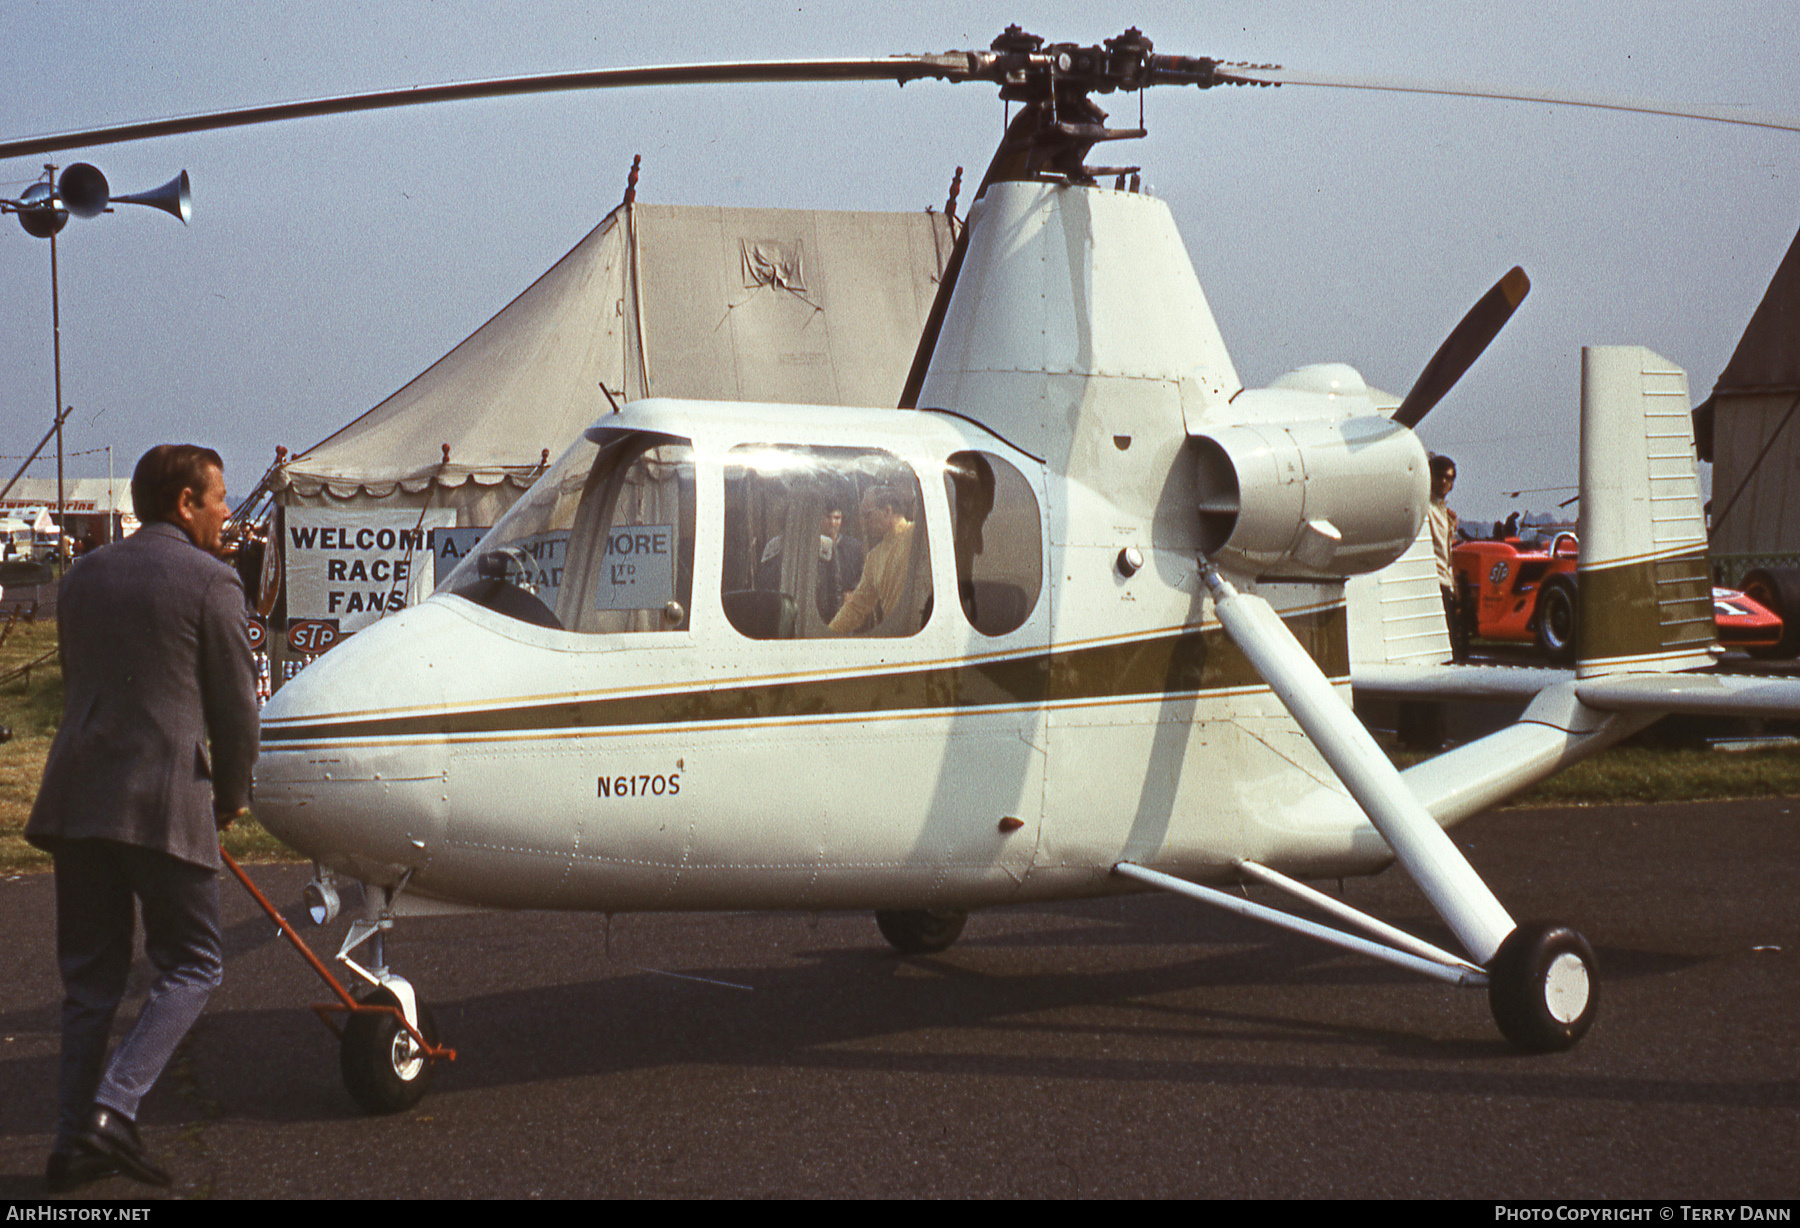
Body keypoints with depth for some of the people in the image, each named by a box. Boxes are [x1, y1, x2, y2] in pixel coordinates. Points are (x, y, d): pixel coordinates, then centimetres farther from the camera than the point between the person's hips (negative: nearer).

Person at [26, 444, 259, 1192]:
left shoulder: (83, 577, 15)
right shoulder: (208, 581, -5)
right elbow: (235, 706, -3)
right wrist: (230, 798, 14)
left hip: (76, 798, 6)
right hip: (165, 802, -6)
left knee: (89, 975, 13)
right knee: (190, 968, 5)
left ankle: (74, 1144, 14)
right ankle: (111, 1111, -9)